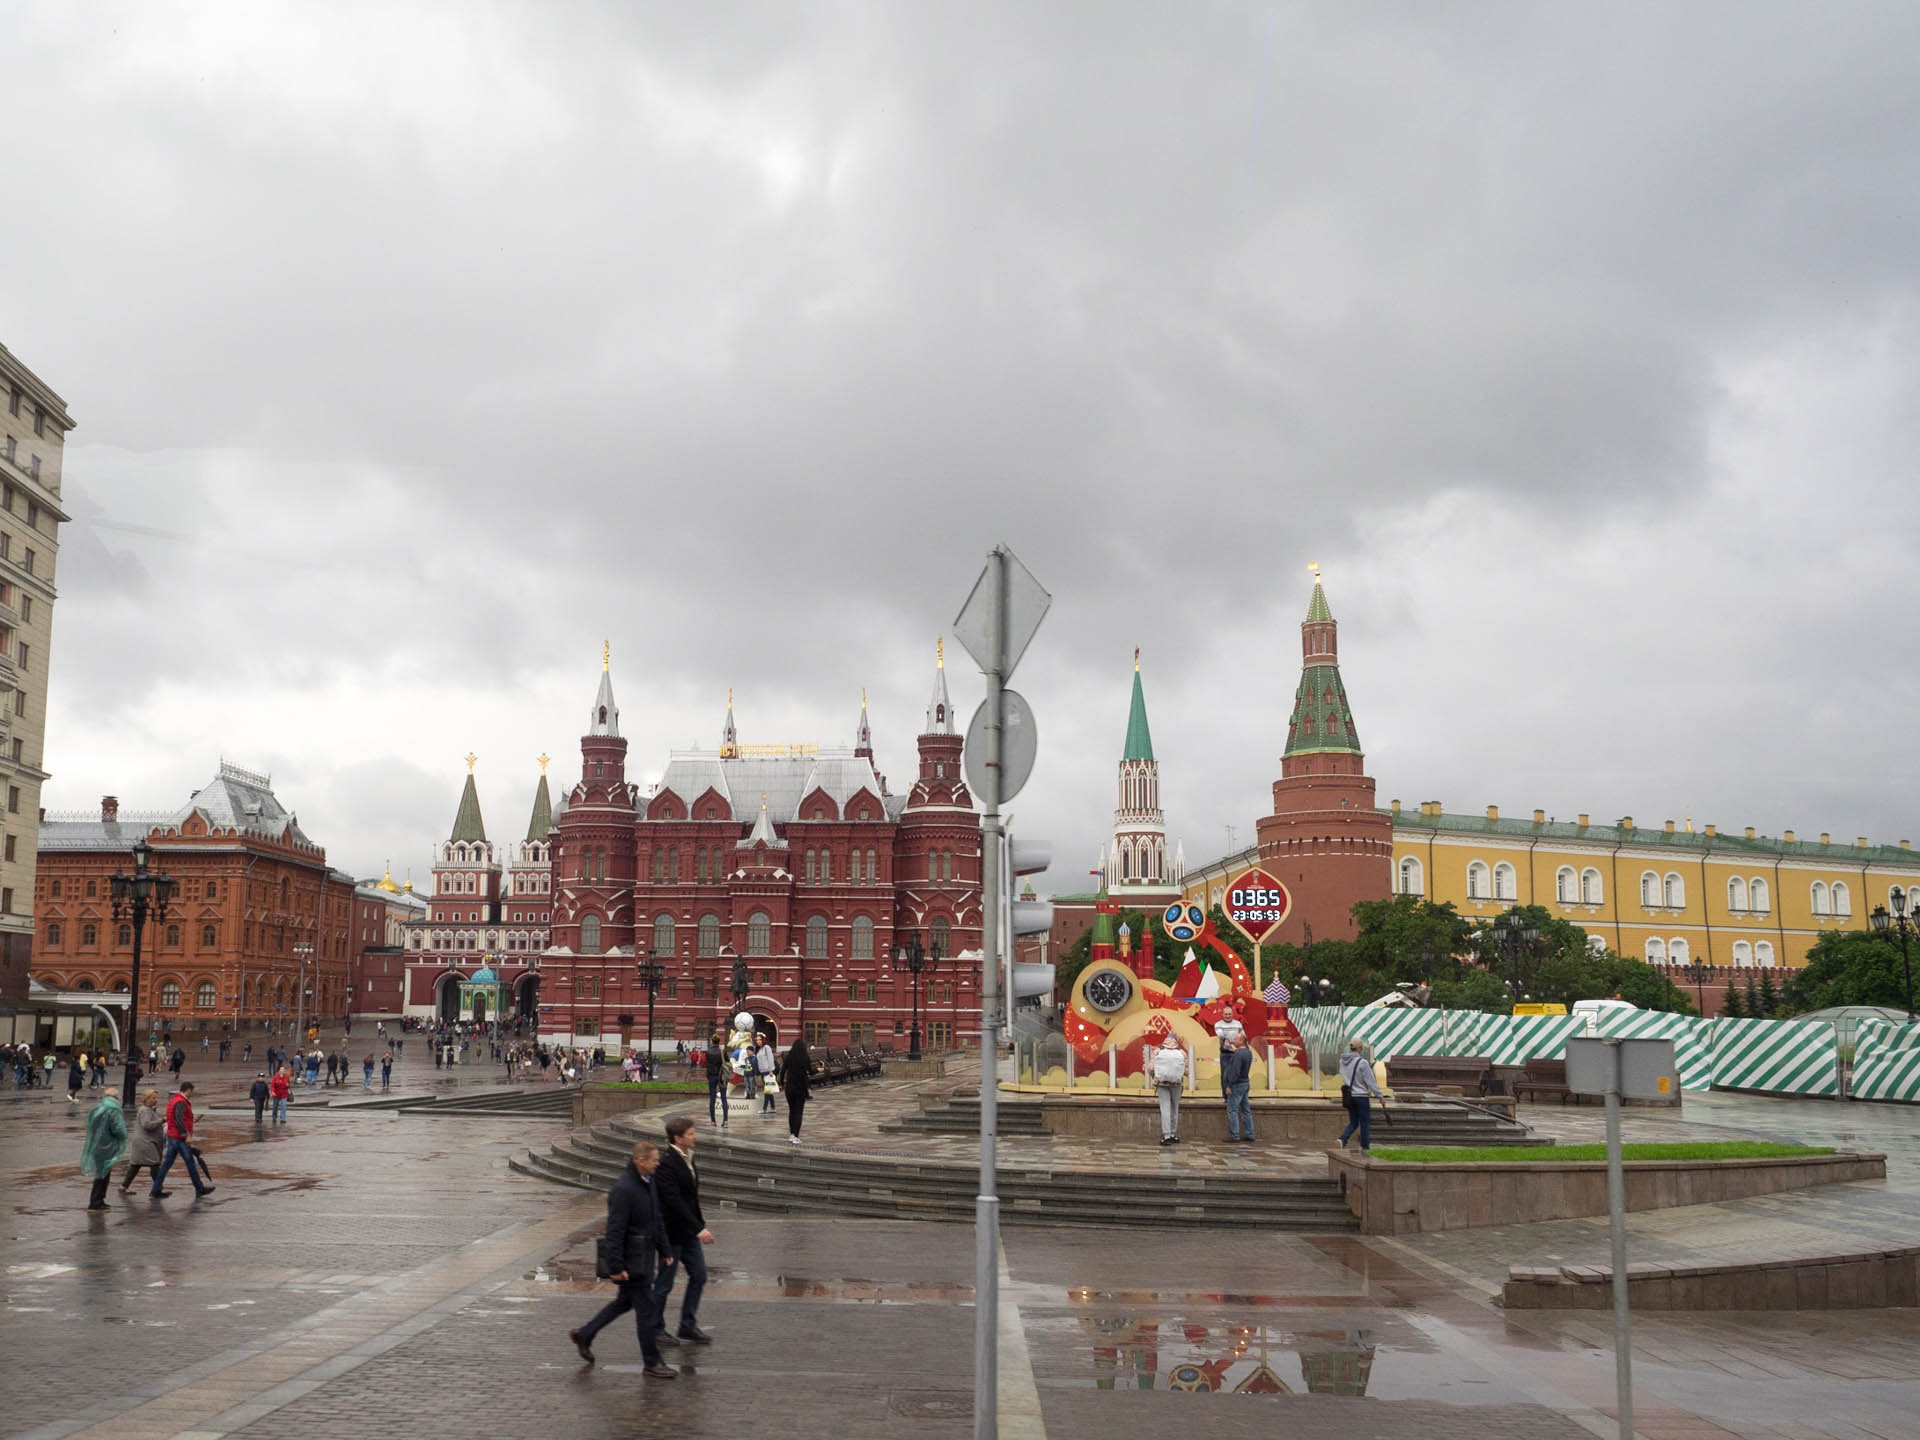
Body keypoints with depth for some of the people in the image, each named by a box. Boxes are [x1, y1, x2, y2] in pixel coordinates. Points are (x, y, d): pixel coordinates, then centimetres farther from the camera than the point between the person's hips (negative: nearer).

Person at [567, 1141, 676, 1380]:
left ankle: (584, 1335, 35)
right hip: (632, 1260, -10)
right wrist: (616, 1267, -23)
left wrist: (665, 1251, 17)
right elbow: (614, 1230, -23)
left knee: (625, 1301, 21)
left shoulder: (648, 1182, 7)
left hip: (645, 1255, 10)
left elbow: (657, 1220, 17)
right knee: (645, 1309, -1)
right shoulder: (623, 1189, -23)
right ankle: (652, 1363, 11)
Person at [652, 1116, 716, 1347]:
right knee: (665, 1283, 5)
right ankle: (655, 1328, 21)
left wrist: (700, 1223, 15)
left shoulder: (687, 1158, 7)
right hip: (672, 1232, -9)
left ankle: (689, 1326, 23)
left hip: (688, 1231, 9)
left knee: (699, 1276, 11)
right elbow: (674, 1201, -27)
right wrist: (699, 1228, -27)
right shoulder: (666, 1164, -22)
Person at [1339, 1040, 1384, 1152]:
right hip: (1361, 1096, -6)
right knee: (1365, 1123, 7)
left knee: (1353, 1122, 15)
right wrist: (1380, 1096, -5)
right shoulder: (1362, 1063, -17)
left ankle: (1343, 1139, -8)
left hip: (1349, 1095, 6)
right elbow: (1371, 1081, -13)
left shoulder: (1343, 1061, 1)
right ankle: (1365, 1148, 12)